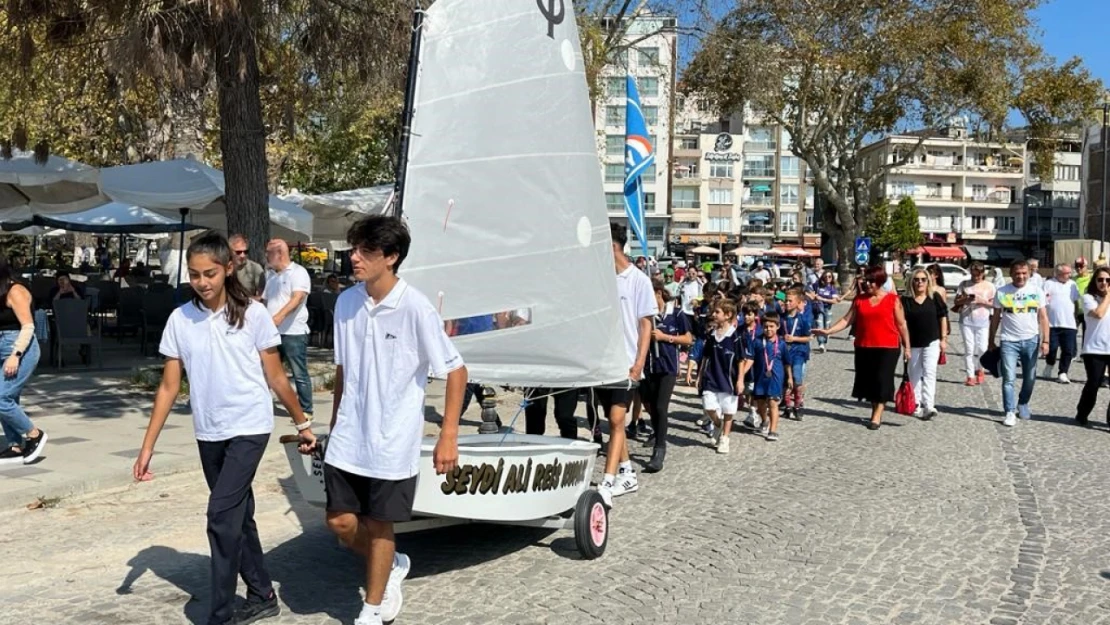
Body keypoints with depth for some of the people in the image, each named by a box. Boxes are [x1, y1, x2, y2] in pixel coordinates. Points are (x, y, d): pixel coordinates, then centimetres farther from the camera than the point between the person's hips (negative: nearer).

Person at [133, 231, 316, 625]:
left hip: (249, 428, -4)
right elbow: (169, 387, 2)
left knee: (222, 515, -13)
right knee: (238, 516, 15)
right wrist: (148, 445, 0)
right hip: (208, 434, 4)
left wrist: (302, 423, 3)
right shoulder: (180, 320, -1)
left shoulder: (253, 314, -9)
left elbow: (275, 377, -1)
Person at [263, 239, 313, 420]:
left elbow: (297, 298, -20)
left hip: (293, 332, -7)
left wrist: (280, 316, -32)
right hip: (272, 332, 7)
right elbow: (265, 300, 24)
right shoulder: (270, 275, 18)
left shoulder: (298, 272, -6)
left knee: (300, 374, -1)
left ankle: (306, 410, 6)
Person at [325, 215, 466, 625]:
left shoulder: (416, 308, -17)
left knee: (378, 525, 8)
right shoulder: (346, 302, 1)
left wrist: (448, 436, -14)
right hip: (348, 438, 5)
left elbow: (455, 370, -11)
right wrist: (335, 424, 17)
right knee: (340, 522, 8)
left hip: (392, 442, -5)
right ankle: (392, 565, 37)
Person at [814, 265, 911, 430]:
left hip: (887, 348, -4)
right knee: (868, 380, 9)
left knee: (882, 380, -5)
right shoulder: (859, 299, 6)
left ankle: (877, 416, -1)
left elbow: (901, 325, 1)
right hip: (864, 348, 4)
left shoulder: (892, 299, -2)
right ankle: (876, 411, 22)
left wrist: (907, 347, 0)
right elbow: (847, 320, 4)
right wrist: (827, 331, -7)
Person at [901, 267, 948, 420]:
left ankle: (929, 406, -16)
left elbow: (943, 317, 5)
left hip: (932, 342, -1)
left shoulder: (935, 297, 0)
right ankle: (917, 405, 23)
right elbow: (903, 321, -4)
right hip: (913, 343, 1)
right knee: (915, 375, 11)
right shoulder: (906, 300, -3)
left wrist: (943, 339, 2)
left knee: (929, 372, -11)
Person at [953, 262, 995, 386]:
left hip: (983, 322, 0)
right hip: (966, 321, 1)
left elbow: (994, 304, 3)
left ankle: (979, 369, 25)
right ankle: (970, 376, 5)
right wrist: (965, 299, -13)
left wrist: (982, 301, -14)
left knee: (982, 348, -3)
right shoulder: (964, 284, 6)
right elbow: (956, 302, 7)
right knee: (969, 349, 0)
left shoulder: (989, 286, 4)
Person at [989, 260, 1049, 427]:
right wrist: (991, 341, 7)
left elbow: (1043, 317, 4)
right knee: (1009, 378, -6)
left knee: (1030, 378, 11)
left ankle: (1023, 405, 32)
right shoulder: (1002, 292, 0)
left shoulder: (1037, 292, 2)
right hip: (1009, 341, -2)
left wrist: (1045, 341, -3)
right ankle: (1010, 412, -3)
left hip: (1031, 340, 2)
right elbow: (996, 318, 6)